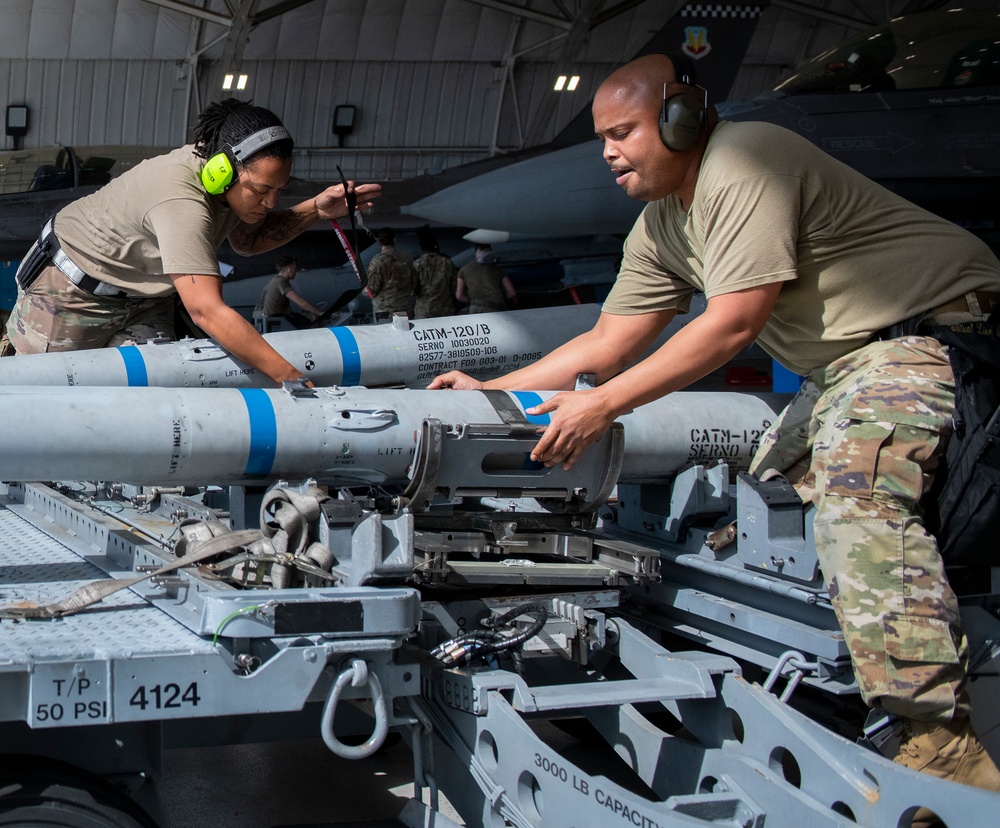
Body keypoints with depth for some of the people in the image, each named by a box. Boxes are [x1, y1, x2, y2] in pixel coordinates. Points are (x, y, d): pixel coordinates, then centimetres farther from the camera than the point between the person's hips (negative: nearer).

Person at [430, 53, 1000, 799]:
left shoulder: (744, 164, -20)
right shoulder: (660, 227, 10)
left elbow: (735, 323, -26)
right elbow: (609, 341, 13)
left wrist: (604, 404, -24)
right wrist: (492, 392, 6)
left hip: (934, 322, -11)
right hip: (842, 361, 11)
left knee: (858, 490, -28)